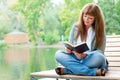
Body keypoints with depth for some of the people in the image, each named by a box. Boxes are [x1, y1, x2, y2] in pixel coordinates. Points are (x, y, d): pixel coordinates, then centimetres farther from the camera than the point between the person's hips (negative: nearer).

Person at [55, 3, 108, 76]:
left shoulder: (100, 30, -2)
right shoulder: (75, 27, 6)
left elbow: (100, 51, -9)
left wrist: (85, 54, -27)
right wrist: (68, 49, -16)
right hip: (76, 58, 3)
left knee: (99, 57, -37)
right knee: (58, 54, -24)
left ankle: (67, 70, -31)